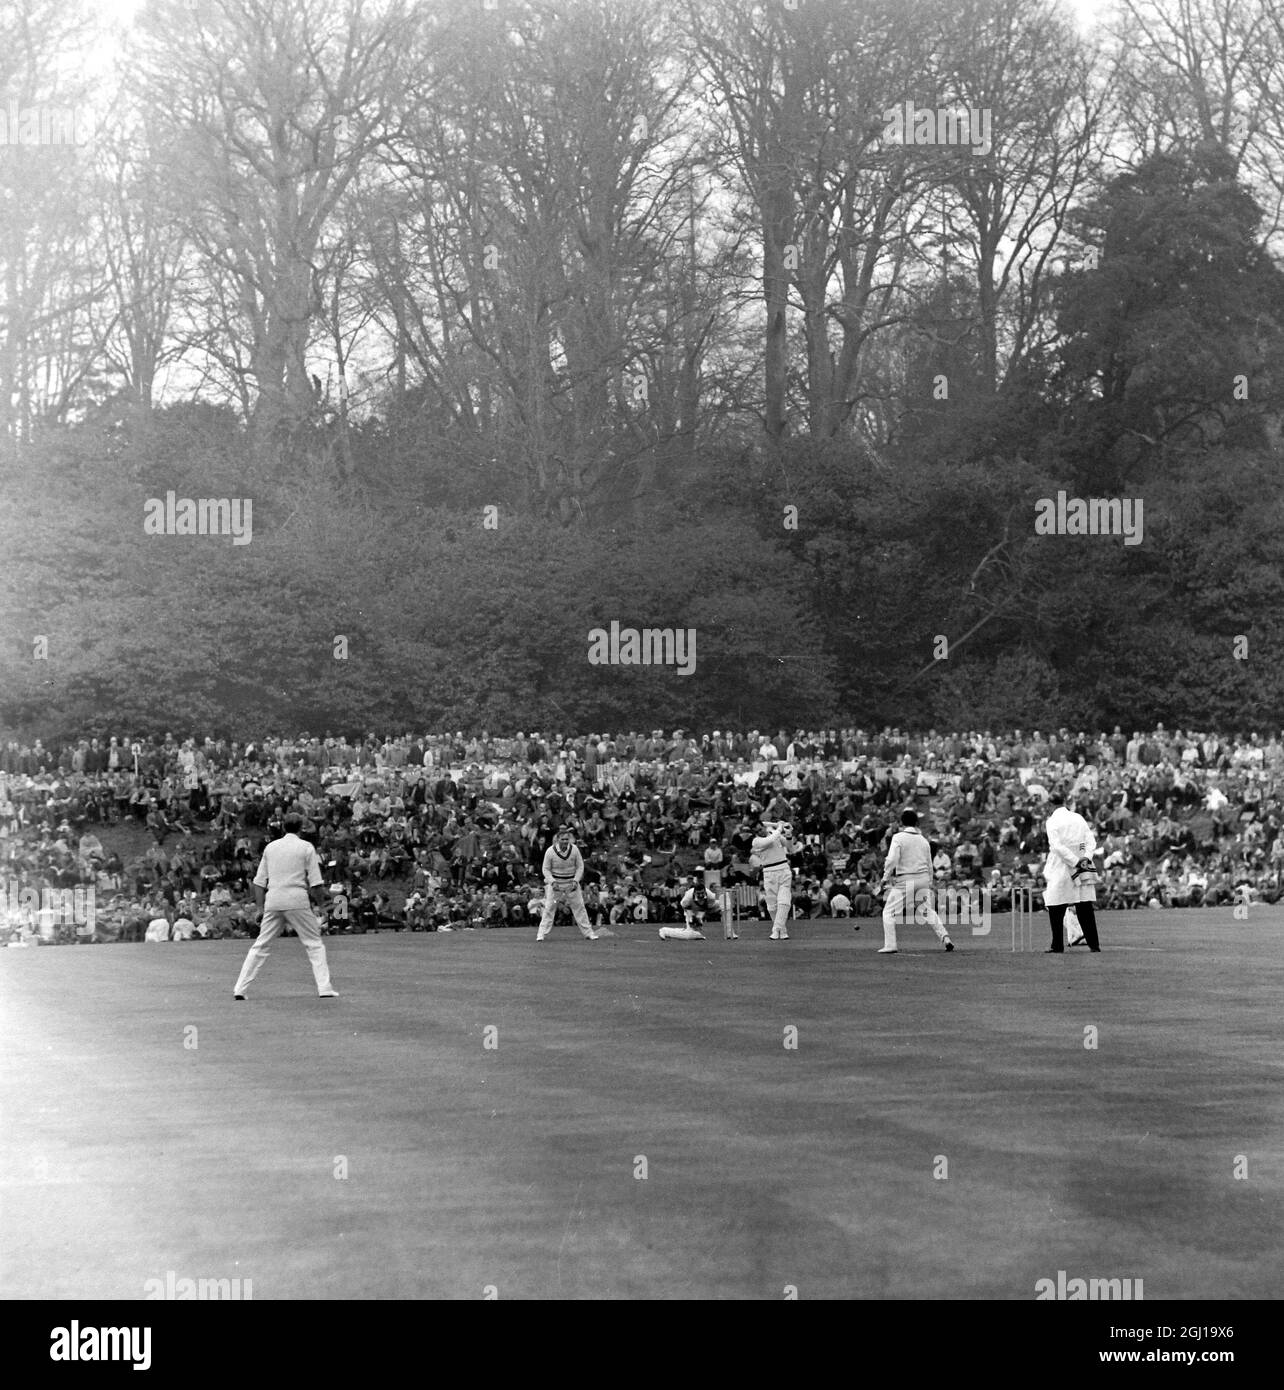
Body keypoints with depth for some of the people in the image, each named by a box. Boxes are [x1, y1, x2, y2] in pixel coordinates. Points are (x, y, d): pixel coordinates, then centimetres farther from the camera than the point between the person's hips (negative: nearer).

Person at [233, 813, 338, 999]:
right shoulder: (306, 847, 1)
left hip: (273, 901, 4)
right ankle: (324, 988, -4)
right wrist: (320, 901, 7)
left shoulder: (270, 847, 13)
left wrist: (261, 908, 18)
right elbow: (316, 883, -5)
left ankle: (240, 989, 4)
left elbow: (259, 882, 13)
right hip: (297, 900, -4)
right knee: (314, 944, 4)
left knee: (260, 945, 9)